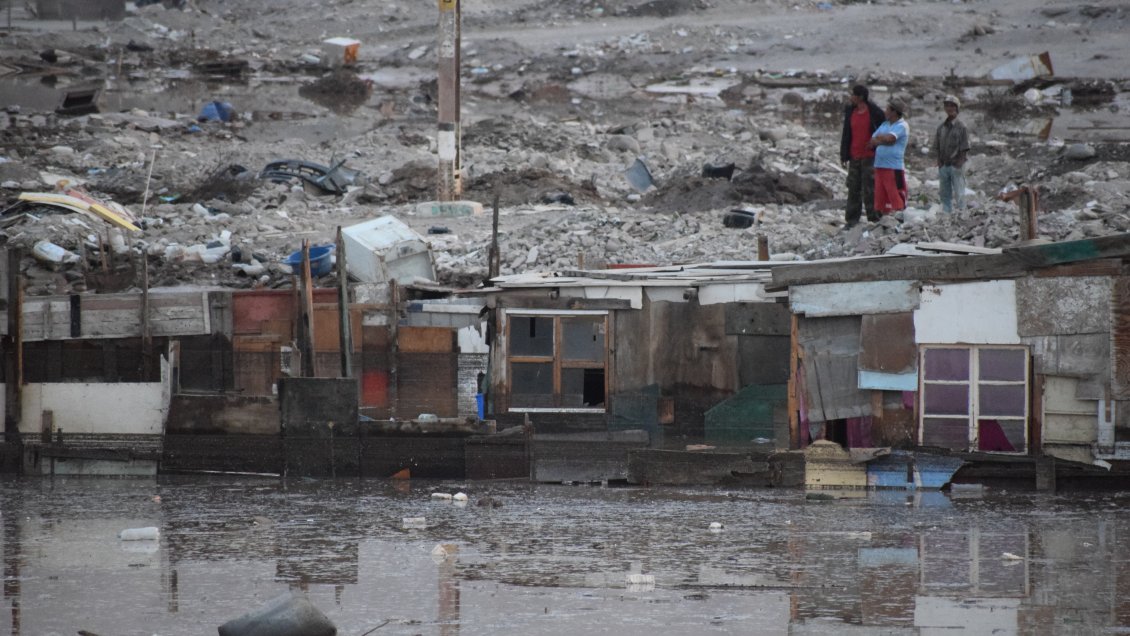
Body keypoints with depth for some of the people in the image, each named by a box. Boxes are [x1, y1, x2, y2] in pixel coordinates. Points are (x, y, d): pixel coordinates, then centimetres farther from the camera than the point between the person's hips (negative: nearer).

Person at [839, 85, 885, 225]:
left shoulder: (875, 112, -7)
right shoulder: (850, 111, 7)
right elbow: (846, 134, 12)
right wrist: (843, 156, 9)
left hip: (870, 156, -5)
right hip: (854, 157, 5)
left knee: (870, 188, -6)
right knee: (853, 189, 6)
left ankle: (873, 218, -2)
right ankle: (852, 220, 11)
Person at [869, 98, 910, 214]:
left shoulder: (902, 126, -6)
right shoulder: (884, 124, 18)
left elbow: (889, 138, -20)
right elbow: (872, 142, 12)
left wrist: (879, 137, -1)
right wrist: (883, 140, -6)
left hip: (894, 167, -7)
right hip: (879, 166, 7)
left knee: (896, 198, -8)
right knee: (880, 198, 8)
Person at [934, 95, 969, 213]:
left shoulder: (961, 126, -4)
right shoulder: (941, 127, 10)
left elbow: (965, 148, -6)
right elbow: (936, 147, 14)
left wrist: (959, 163, -12)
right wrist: (939, 162, 3)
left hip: (956, 165, -5)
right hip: (943, 166, 5)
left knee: (959, 194, -6)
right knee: (945, 194, 8)